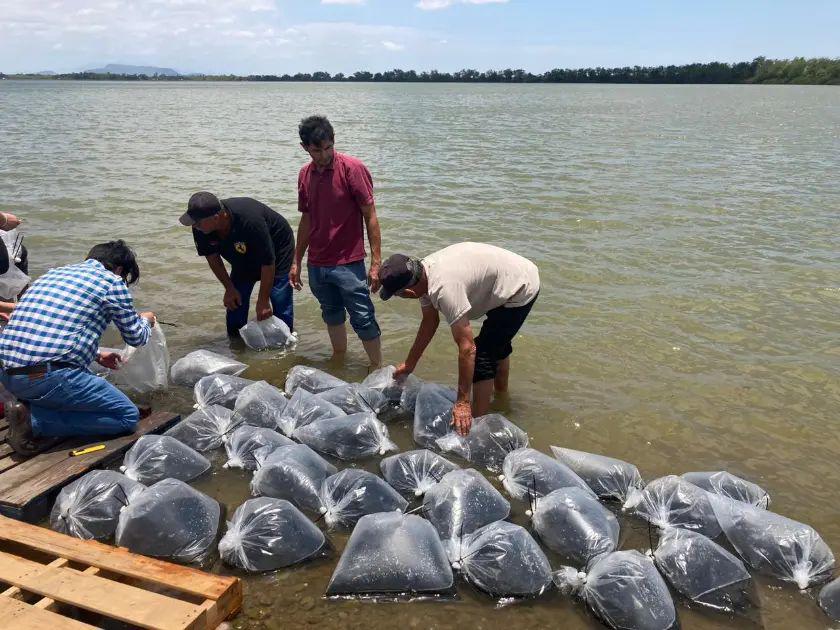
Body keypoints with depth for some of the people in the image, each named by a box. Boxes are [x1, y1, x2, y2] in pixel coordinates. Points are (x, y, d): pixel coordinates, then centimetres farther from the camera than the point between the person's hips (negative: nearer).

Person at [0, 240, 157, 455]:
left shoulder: (53, 273, 22)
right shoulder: (111, 280, 1)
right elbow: (135, 337, 11)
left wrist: (97, 355, 42)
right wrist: (145, 320, 33)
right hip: (49, 377, -8)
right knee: (128, 416, 3)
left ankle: (31, 406, 7)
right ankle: (35, 420, -7)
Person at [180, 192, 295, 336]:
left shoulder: (250, 221, -41)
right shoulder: (200, 229, -23)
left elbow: (268, 262, -32)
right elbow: (213, 258, -4)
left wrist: (263, 301, -24)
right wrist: (229, 289, -6)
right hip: (242, 260, 6)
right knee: (234, 304, 0)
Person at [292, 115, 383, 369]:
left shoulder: (352, 168, -11)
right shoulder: (305, 174, 7)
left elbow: (370, 216, -11)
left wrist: (376, 262, -16)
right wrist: (297, 261, 15)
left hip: (348, 263, -6)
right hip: (316, 264, 6)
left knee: (363, 319, -2)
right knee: (331, 314, 19)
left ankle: (378, 369, 11)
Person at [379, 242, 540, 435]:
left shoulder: (444, 288, -36)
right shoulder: (422, 272, -8)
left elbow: (467, 348, -35)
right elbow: (429, 322, 8)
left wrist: (463, 402, -29)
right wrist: (409, 365, 14)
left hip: (522, 289, -10)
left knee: (483, 353, -13)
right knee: (498, 343, 28)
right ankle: (501, 396, 51)